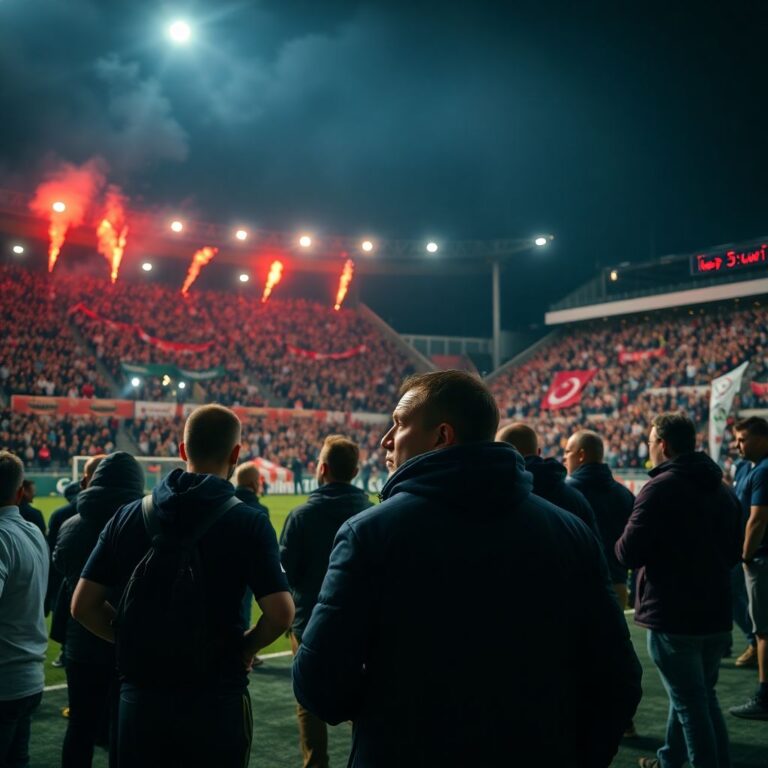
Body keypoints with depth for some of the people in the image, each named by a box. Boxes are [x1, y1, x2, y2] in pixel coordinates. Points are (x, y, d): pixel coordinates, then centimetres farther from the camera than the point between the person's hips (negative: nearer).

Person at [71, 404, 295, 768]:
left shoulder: (129, 516, 0)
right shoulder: (248, 522, -11)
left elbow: (83, 606, 0)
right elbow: (280, 614, -18)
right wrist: (246, 647, -1)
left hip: (140, 694, 3)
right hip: (217, 697, -2)